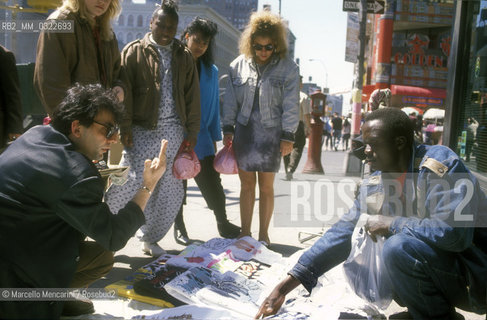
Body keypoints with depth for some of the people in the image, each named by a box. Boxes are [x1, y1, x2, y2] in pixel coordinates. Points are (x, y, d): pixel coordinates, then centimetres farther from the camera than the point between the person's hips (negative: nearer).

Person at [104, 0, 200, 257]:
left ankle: (149, 238, 20)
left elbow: (192, 96, 12)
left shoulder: (184, 56, 15)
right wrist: (124, 127, -10)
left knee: (170, 188, 4)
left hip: (173, 130, 4)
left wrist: (192, 132, 6)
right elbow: (123, 91, -2)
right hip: (142, 129, -3)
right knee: (130, 181, -10)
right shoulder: (134, 51, 6)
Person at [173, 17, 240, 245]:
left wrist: (215, 138, 10)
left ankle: (223, 224, 16)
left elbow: (214, 106, 12)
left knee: (211, 182, 2)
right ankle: (179, 226, 22)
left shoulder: (211, 71, 10)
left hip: (201, 136, 2)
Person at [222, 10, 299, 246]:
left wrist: (288, 136, -7)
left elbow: (291, 105, -4)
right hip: (244, 131, 3)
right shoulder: (239, 65, 4)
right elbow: (231, 100, 8)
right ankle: (245, 233, 22)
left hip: (271, 134, -2)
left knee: (266, 187, 7)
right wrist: (228, 129, 4)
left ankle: (263, 234, 21)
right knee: (246, 184, 9)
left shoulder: (287, 67, -4)